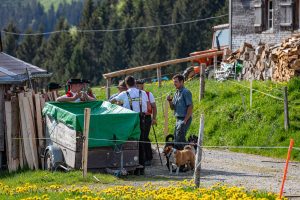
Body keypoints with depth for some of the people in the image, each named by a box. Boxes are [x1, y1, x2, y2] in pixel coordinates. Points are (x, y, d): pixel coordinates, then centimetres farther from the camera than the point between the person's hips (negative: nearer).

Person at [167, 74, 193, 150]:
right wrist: (170, 101, -1)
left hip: (184, 119, -9)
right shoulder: (176, 93, 17)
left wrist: (185, 120, -18)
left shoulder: (186, 92, -9)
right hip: (178, 119, 9)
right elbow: (173, 107, 20)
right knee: (176, 139, 10)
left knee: (179, 140, -13)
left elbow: (190, 107, -15)